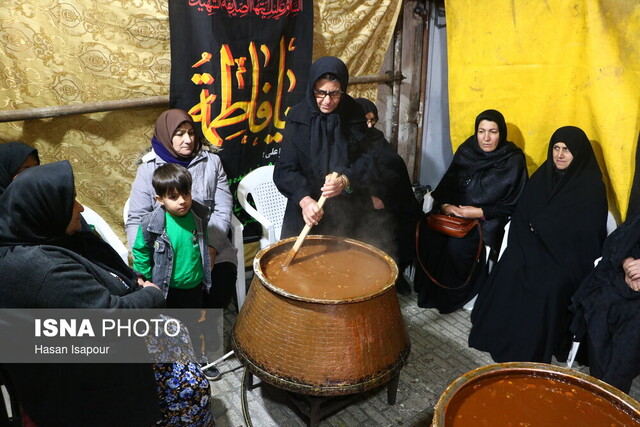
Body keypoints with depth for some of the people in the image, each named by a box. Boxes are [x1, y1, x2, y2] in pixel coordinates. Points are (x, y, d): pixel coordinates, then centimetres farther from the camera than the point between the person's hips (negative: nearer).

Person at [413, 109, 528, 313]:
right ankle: (429, 289, -6)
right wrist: (444, 204, -11)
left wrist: (480, 212, -18)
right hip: (454, 211, 4)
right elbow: (446, 183, 10)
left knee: (458, 245, -32)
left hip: (487, 220, -4)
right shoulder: (466, 151, 5)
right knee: (428, 233, -25)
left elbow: (513, 205, -6)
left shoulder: (514, 161, -6)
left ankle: (454, 295, -7)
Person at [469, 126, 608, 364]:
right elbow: (521, 215, 5)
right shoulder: (542, 176, 8)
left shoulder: (591, 186, -5)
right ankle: (499, 334, -10)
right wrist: (529, 244, -14)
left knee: (550, 283, -30)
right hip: (535, 245, 4)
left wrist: (539, 226, -11)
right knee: (511, 268, -24)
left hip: (569, 254, -4)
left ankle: (534, 348, -13)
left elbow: (586, 231, -13)